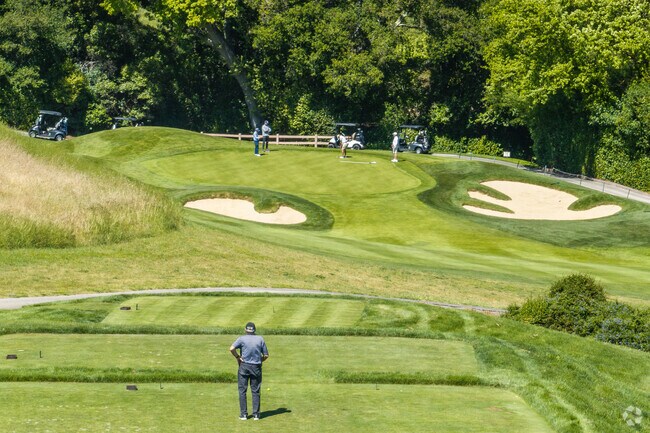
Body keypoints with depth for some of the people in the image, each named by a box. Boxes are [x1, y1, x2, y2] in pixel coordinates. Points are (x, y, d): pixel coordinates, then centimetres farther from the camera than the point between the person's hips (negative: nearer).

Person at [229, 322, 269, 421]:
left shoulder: (242, 339, -5)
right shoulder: (260, 339, 2)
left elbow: (232, 349, -20)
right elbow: (266, 355, 2)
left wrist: (237, 357, -5)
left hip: (244, 366, -2)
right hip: (256, 368, 2)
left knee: (242, 391, 6)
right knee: (255, 391, 9)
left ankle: (243, 414, 5)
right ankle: (256, 414, 8)